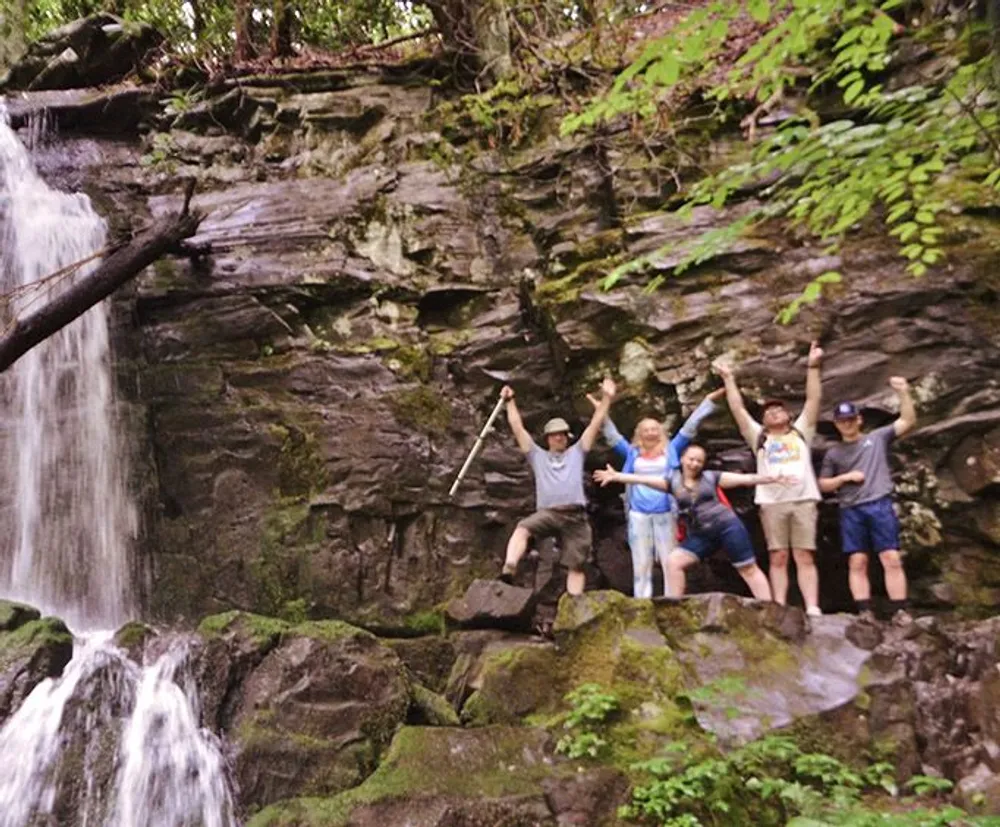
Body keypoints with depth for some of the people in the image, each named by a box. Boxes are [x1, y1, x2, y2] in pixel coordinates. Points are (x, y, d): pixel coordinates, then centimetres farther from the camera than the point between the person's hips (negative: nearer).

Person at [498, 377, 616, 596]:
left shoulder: (576, 453, 23)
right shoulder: (538, 456, 24)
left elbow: (595, 424, 17)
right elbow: (518, 428, 20)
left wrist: (606, 398, 10)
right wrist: (510, 401, 16)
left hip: (575, 515, 1)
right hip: (547, 512, -1)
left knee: (576, 565, 0)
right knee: (522, 528, -32)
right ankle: (508, 569, -47)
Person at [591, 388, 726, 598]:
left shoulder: (671, 451, 10)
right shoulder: (633, 454, 13)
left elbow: (689, 428, 9)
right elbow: (612, 436, 15)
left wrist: (708, 401, 7)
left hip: (665, 513, -1)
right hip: (638, 514, 2)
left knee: (670, 561, -1)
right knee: (641, 563, 5)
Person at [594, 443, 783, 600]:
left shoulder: (710, 477, 2)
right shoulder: (673, 480, 6)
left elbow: (744, 479, -1)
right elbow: (643, 479, -3)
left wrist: (773, 478, -9)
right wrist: (616, 476, -12)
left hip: (727, 526, -3)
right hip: (700, 535, 3)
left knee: (749, 569, 0)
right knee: (673, 561, -10)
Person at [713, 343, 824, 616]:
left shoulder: (800, 431, 22)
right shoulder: (759, 437, 21)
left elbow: (813, 400, 14)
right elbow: (738, 410, 16)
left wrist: (812, 367, 7)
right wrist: (729, 379, 12)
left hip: (803, 499, 0)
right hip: (772, 502, 0)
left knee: (805, 557, -5)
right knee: (778, 558, -2)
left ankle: (813, 609, -11)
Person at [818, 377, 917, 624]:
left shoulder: (878, 438, 10)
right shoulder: (833, 453, 14)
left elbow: (908, 421, 2)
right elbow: (823, 485, 14)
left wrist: (904, 394, -9)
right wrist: (845, 477, -2)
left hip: (880, 505, -1)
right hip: (851, 511, 2)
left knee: (892, 559, -5)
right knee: (857, 563, -2)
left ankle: (900, 612, -3)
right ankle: (865, 613, -1)